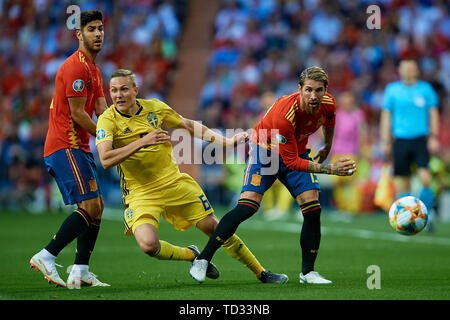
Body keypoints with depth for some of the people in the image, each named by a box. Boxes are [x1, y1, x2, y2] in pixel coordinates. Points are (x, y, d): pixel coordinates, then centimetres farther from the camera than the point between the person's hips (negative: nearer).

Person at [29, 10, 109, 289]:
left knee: (97, 206, 8)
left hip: (79, 147, 10)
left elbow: (103, 112, 12)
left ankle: (80, 271, 9)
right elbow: (77, 114, -16)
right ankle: (46, 257, -14)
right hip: (65, 147, -10)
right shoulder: (76, 67, -13)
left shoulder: (94, 70, 19)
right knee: (90, 206, -16)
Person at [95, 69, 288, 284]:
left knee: (212, 227, 4)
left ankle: (261, 273, 19)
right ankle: (192, 255, 5)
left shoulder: (154, 107, -1)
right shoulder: (108, 120, -13)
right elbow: (106, 160, -27)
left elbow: (188, 125, 15)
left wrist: (225, 141, 9)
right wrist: (143, 141, -32)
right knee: (148, 244, -26)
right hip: (140, 193, -3)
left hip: (174, 182, 3)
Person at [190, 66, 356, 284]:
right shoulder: (284, 114, -37)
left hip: (297, 151, 6)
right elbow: (291, 162, -33)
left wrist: (327, 147, 23)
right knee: (247, 206, -21)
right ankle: (202, 260, -14)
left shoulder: (328, 104, -18)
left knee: (312, 207, -11)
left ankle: (307, 272, 2)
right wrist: (330, 169, -37)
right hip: (266, 150, -5)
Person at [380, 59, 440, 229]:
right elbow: (386, 116, 8)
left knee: (425, 178, -16)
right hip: (400, 140, 1)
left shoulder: (426, 89, 7)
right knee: (403, 182, 0)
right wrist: (385, 142, 3)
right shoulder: (392, 89, 6)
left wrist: (434, 137, -1)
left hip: (421, 139, 0)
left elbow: (433, 114, 9)